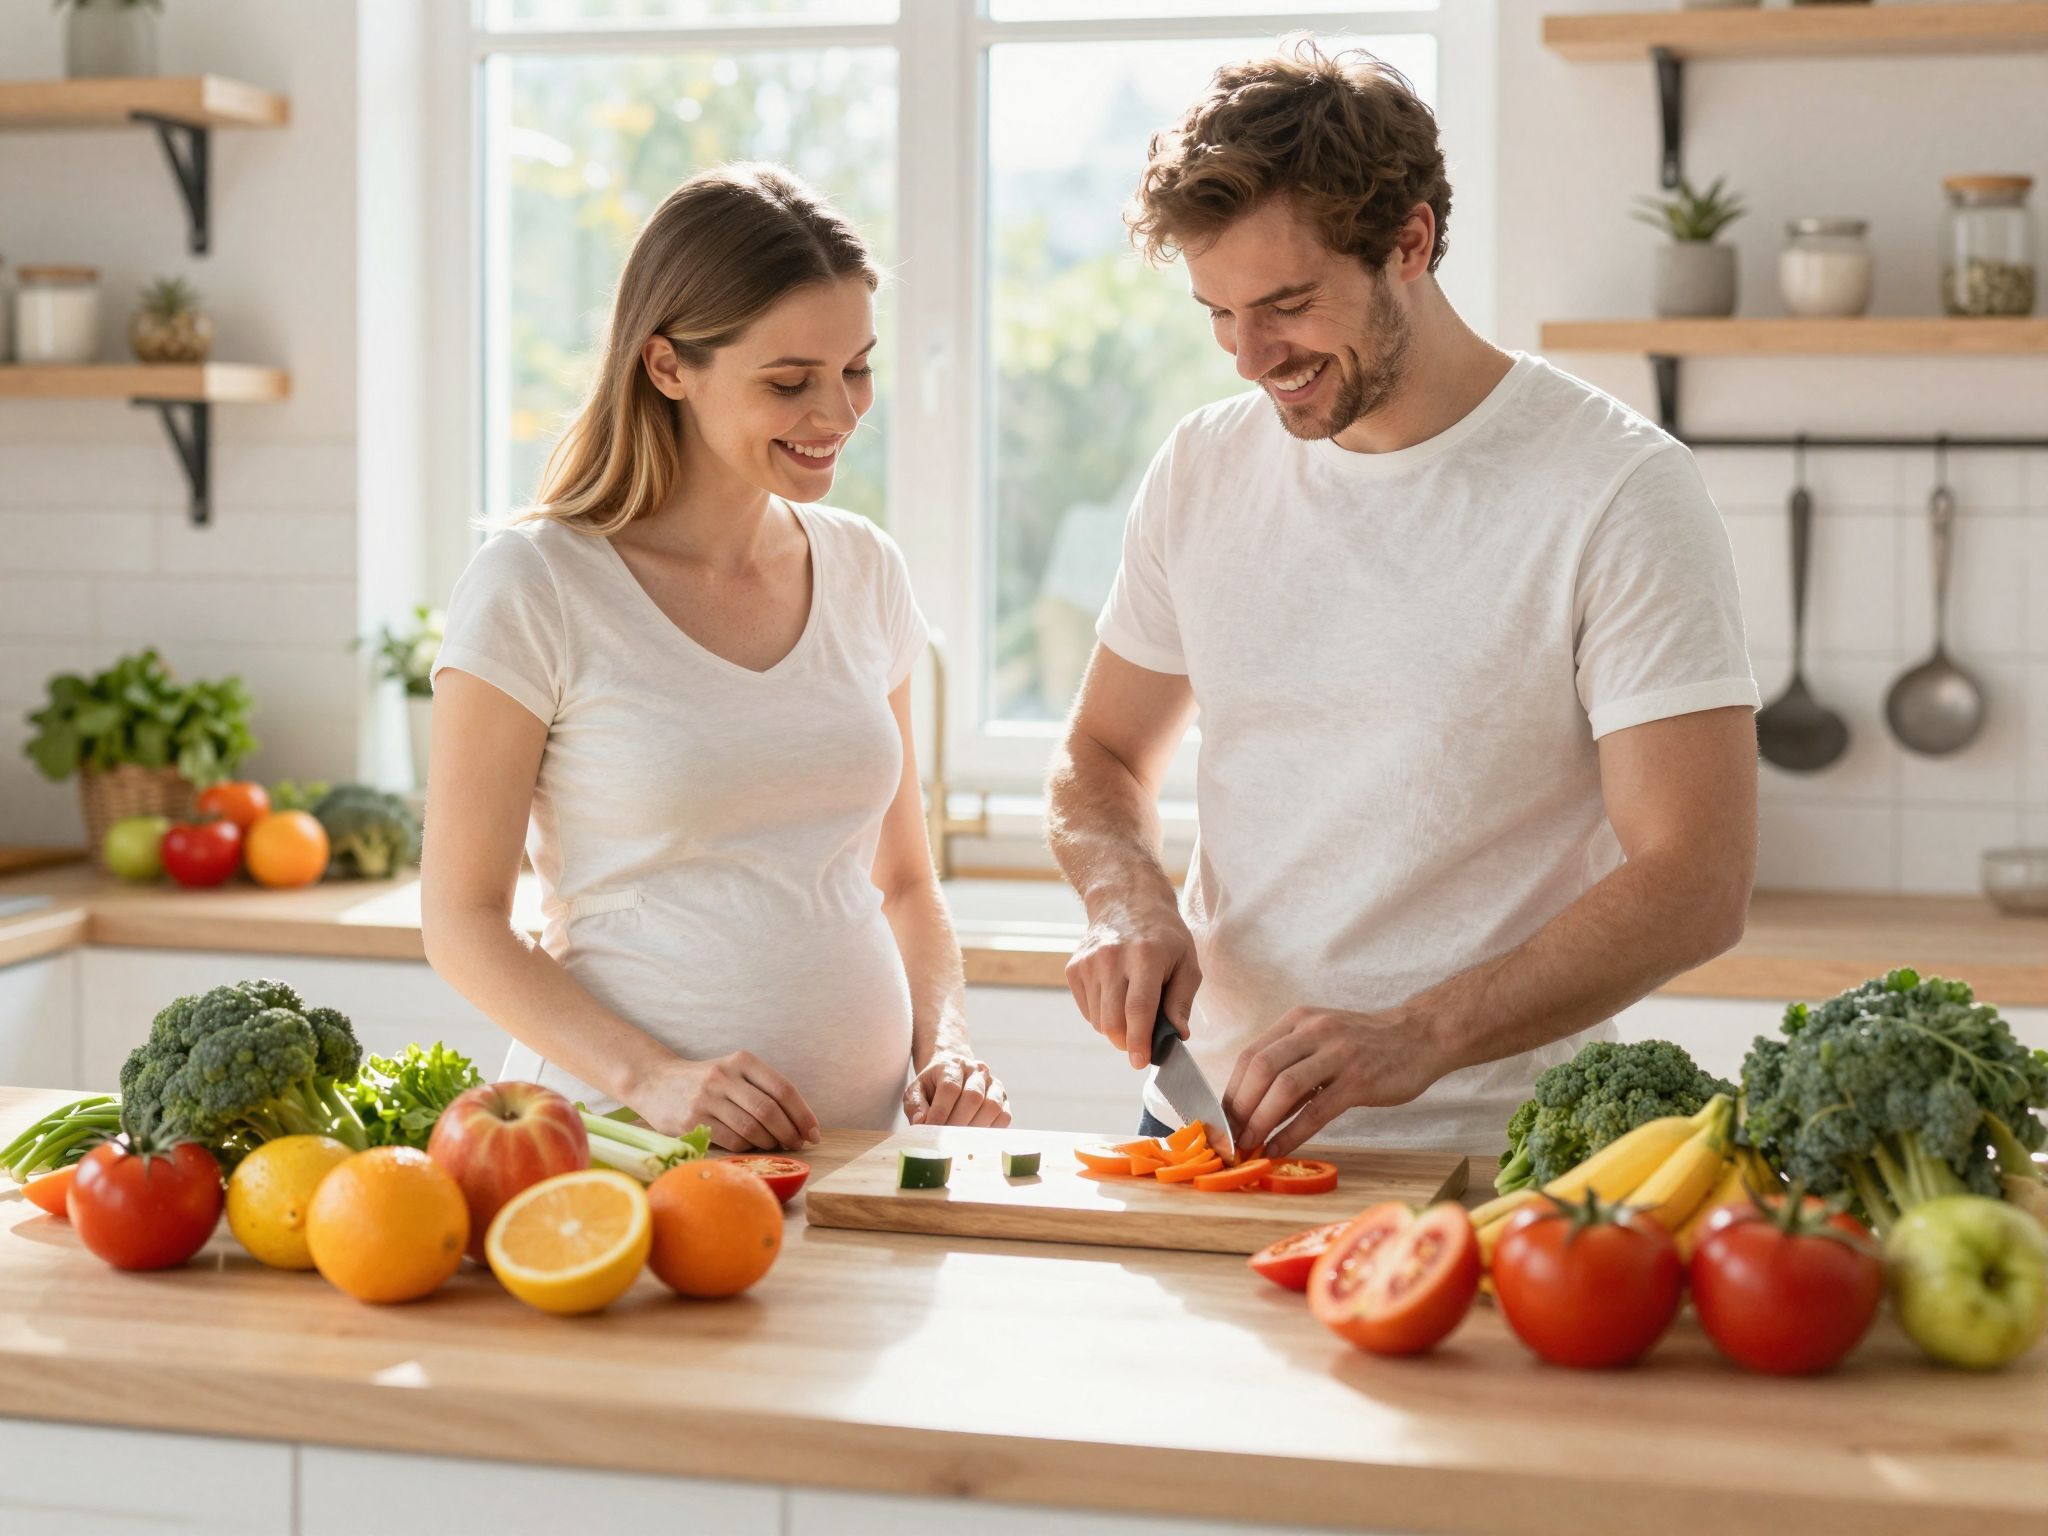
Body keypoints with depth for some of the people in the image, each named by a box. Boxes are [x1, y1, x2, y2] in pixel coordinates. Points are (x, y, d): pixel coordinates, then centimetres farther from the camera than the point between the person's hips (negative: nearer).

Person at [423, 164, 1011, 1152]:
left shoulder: (864, 574, 12)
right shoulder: (533, 588, -4)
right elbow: (461, 919, -3)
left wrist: (942, 1046, 2)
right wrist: (649, 1078, -16)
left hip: (860, 1136, 4)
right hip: (618, 1140, -4)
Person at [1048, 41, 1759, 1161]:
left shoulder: (1621, 494, -7)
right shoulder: (1200, 472, 9)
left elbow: (1695, 882, -12)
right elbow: (1099, 756, 21)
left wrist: (1415, 1039, -24)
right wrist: (1127, 900, -2)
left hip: (1484, 1149, -4)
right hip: (1209, 1128, 4)